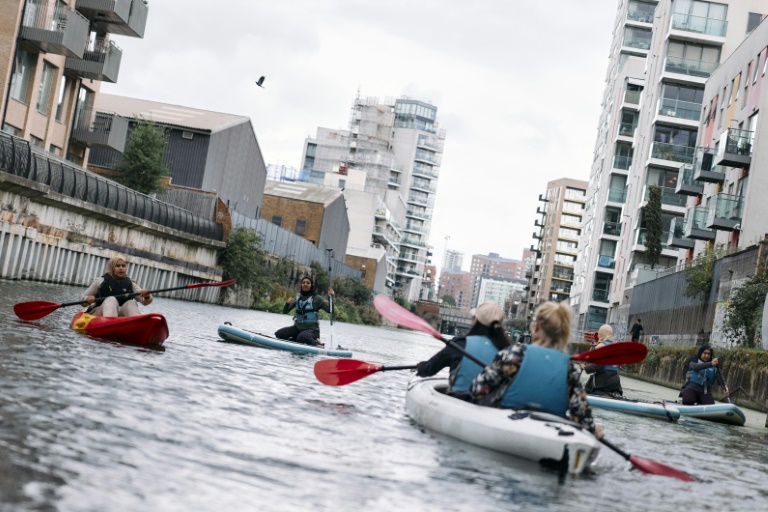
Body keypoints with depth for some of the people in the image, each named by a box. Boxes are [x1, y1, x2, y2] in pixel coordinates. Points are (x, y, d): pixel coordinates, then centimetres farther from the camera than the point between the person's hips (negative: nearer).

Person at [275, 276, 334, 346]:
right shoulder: (297, 298, 8)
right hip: (298, 327, 5)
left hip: (312, 329, -5)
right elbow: (285, 311, 9)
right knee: (278, 334, -9)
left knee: (302, 337, -37)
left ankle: (316, 343, -9)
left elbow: (329, 310, -14)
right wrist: (287, 303, -12)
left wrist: (331, 297, -29)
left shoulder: (316, 298, -6)